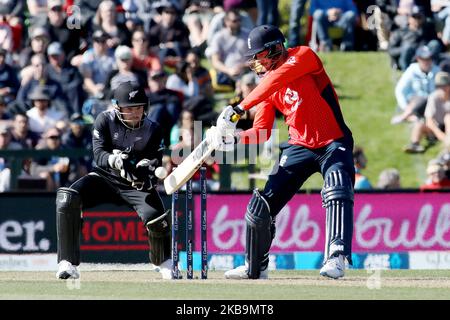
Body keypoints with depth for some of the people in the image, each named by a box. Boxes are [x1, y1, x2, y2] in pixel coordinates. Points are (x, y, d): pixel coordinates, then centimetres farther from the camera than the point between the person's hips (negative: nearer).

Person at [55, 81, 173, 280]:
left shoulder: (152, 130, -3)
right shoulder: (105, 120, -7)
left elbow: (155, 160, -11)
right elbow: (99, 154, -16)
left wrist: (146, 170, -36)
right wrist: (115, 160, -39)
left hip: (135, 184, 0)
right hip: (104, 177, 0)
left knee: (155, 216, -27)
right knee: (67, 199, -27)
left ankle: (164, 263, 7)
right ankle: (67, 264, -23)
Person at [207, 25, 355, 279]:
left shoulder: (303, 56, -11)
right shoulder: (268, 81, 6)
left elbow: (277, 79, -30)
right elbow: (262, 133, 2)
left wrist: (239, 109, -36)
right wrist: (232, 139, -17)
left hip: (333, 144, -6)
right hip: (299, 147, 6)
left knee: (337, 192, -32)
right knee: (261, 205, 3)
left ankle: (336, 258, -40)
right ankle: (256, 267, 20)